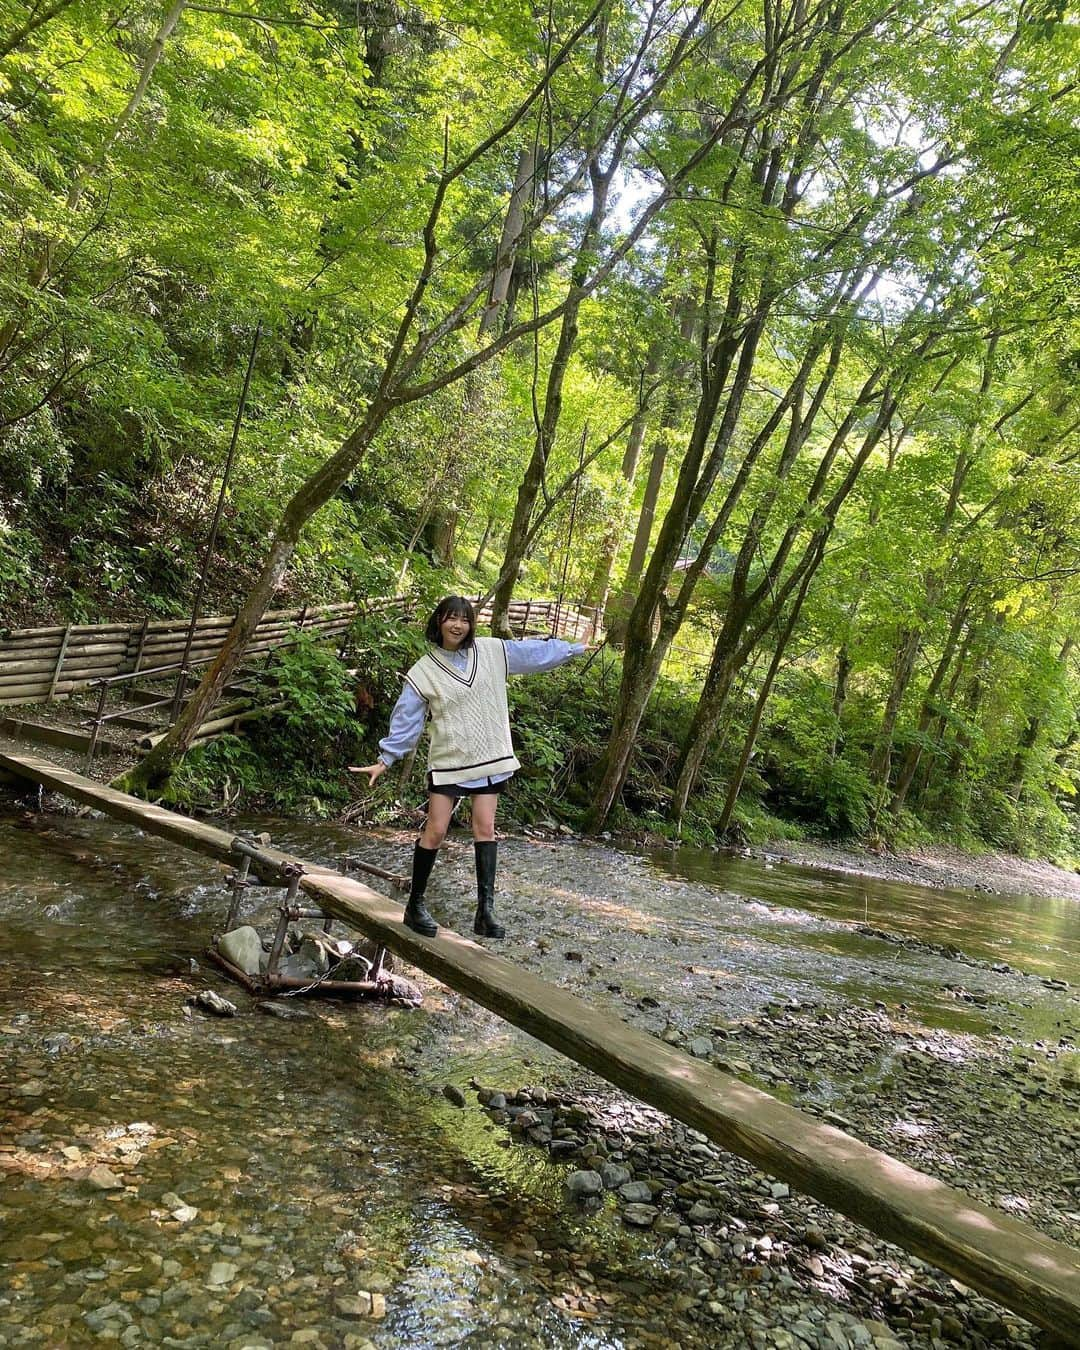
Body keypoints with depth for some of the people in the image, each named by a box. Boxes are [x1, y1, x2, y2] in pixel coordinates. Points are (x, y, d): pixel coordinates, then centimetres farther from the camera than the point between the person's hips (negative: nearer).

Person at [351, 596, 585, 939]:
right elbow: (406, 720, -3)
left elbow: (534, 650, 10)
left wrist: (576, 648, 16)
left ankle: (485, 911, 2)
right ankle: (415, 904, 11)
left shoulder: (492, 651, 2)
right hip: (448, 761, -2)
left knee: (485, 829, 1)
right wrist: (384, 760, -5)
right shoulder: (423, 672, -5)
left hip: (489, 757, 3)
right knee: (435, 831, -3)